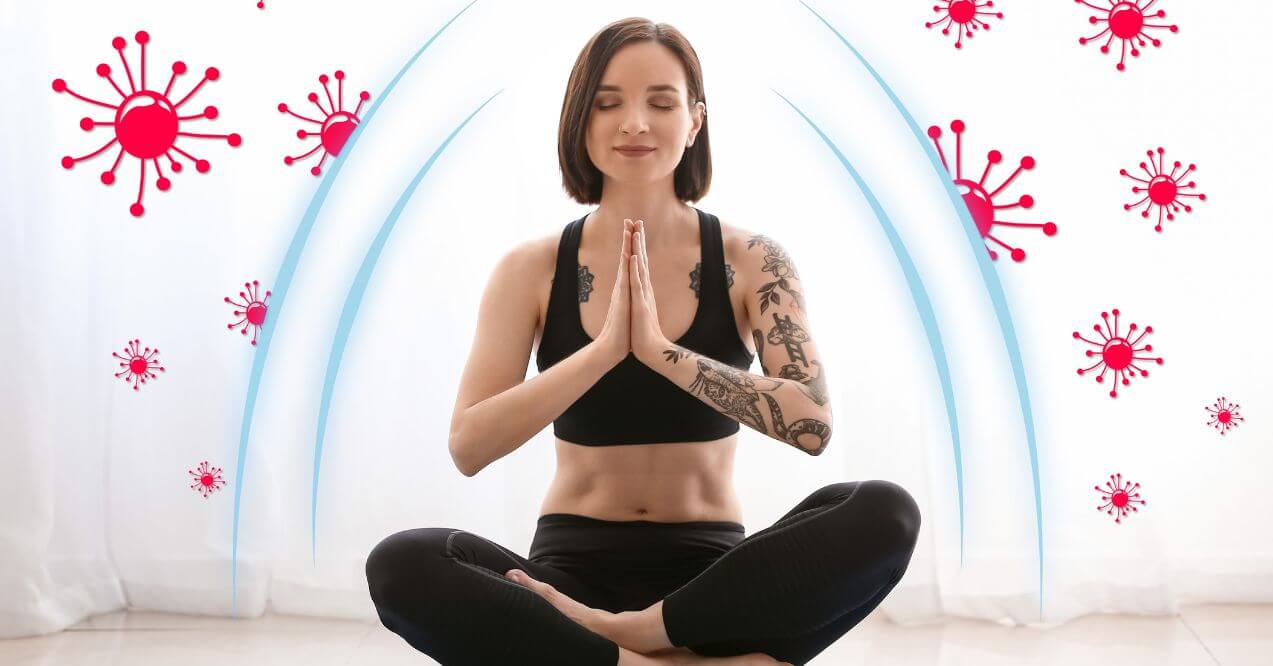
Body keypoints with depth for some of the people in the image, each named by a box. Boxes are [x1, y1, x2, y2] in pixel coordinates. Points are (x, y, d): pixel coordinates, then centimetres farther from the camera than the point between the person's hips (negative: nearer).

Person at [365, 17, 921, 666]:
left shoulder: (751, 262, 0)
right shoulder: (532, 269, 1)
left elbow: (812, 422, -14)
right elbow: (468, 446, -10)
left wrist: (659, 348, -22)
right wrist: (605, 348, -21)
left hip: (709, 575, 0)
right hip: (573, 571, 0)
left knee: (885, 514, -27)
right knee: (400, 564, -30)